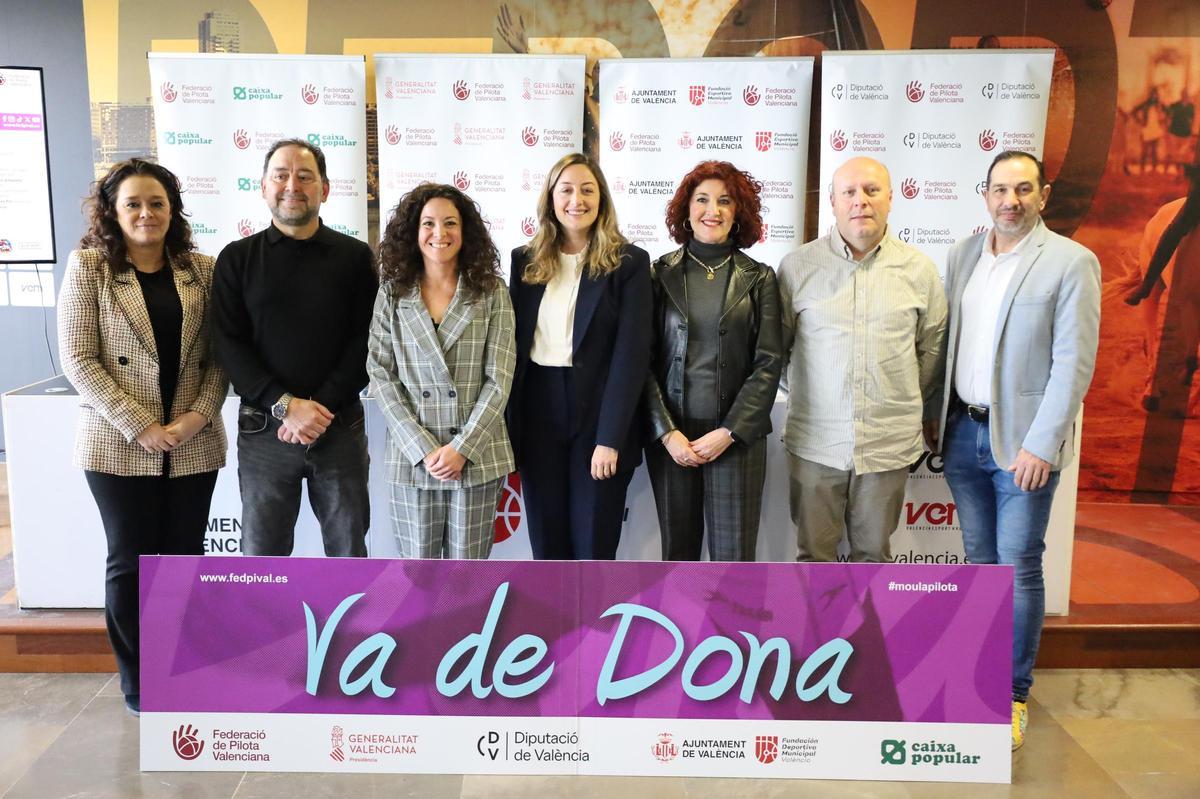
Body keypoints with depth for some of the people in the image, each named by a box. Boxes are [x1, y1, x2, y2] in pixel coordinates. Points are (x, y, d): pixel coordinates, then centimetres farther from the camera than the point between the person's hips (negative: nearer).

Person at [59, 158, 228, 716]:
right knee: (130, 561, 7)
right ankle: (139, 683, 24)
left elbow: (220, 354, 4)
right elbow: (78, 360, -8)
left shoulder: (203, 270, 5)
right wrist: (140, 427, -14)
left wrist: (199, 415, -11)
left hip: (193, 444, 2)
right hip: (119, 444, -2)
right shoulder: (88, 267, -2)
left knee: (185, 555, 10)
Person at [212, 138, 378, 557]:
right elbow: (229, 344, -2)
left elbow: (366, 341, -2)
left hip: (340, 427, 0)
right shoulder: (237, 259, 5)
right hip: (264, 429, 0)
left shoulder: (356, 256, 4)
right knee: (262, 553, 8)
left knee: (349, 549, 10)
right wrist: (285, 405, -14)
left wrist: (322, 407, -13)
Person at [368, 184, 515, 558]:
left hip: (477, 456, -1)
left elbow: (499, 379, -3)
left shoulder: (492, 292, 1)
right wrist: (423, 448, -10)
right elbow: (381, 375, -1)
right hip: (412, 456, 1)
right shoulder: (392, 294, 4)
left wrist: (463, 447, -12)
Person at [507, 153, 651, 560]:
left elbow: (632, 354, -8)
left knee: (594, 547, 4)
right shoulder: (525, 260, 8)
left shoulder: (628, 262, -3)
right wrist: (510, 426, 1)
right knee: (547, 546, 11)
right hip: (538, 417, 3)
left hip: (598, 416, -3)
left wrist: (610, 438, -15)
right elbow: (514, 344, 7)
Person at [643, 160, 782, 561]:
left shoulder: (759, 279, 3)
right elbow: (645, 360, 1)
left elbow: (769, 363, -1)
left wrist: (729, 432, -10)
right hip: (668, 438, 1)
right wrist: (667, 432, -9)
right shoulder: (660, 274, 4)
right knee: (678, 550, 10)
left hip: (737, 436, -1)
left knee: (733, 555, 1)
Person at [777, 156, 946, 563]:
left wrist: (916, 409, 16)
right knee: (813, 551, 11)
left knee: (874, 551, 14)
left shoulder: (919, 269, 2)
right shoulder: (798, 266, -2)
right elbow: (776, 344, 7)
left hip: (888, 444, 1)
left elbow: (931, 349, 12)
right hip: (815, 440, -1)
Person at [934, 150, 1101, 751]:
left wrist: (1040, 444, -16)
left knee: (1018, 565, 0)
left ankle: (1014, 694, 14)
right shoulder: (963, 254, 7)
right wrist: (935, 415, 9)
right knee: (979, 559, 14)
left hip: (1023, 438, -5)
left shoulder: (1072, 263, -8)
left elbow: (1073, 362, -12)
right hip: (963, 431, 5)